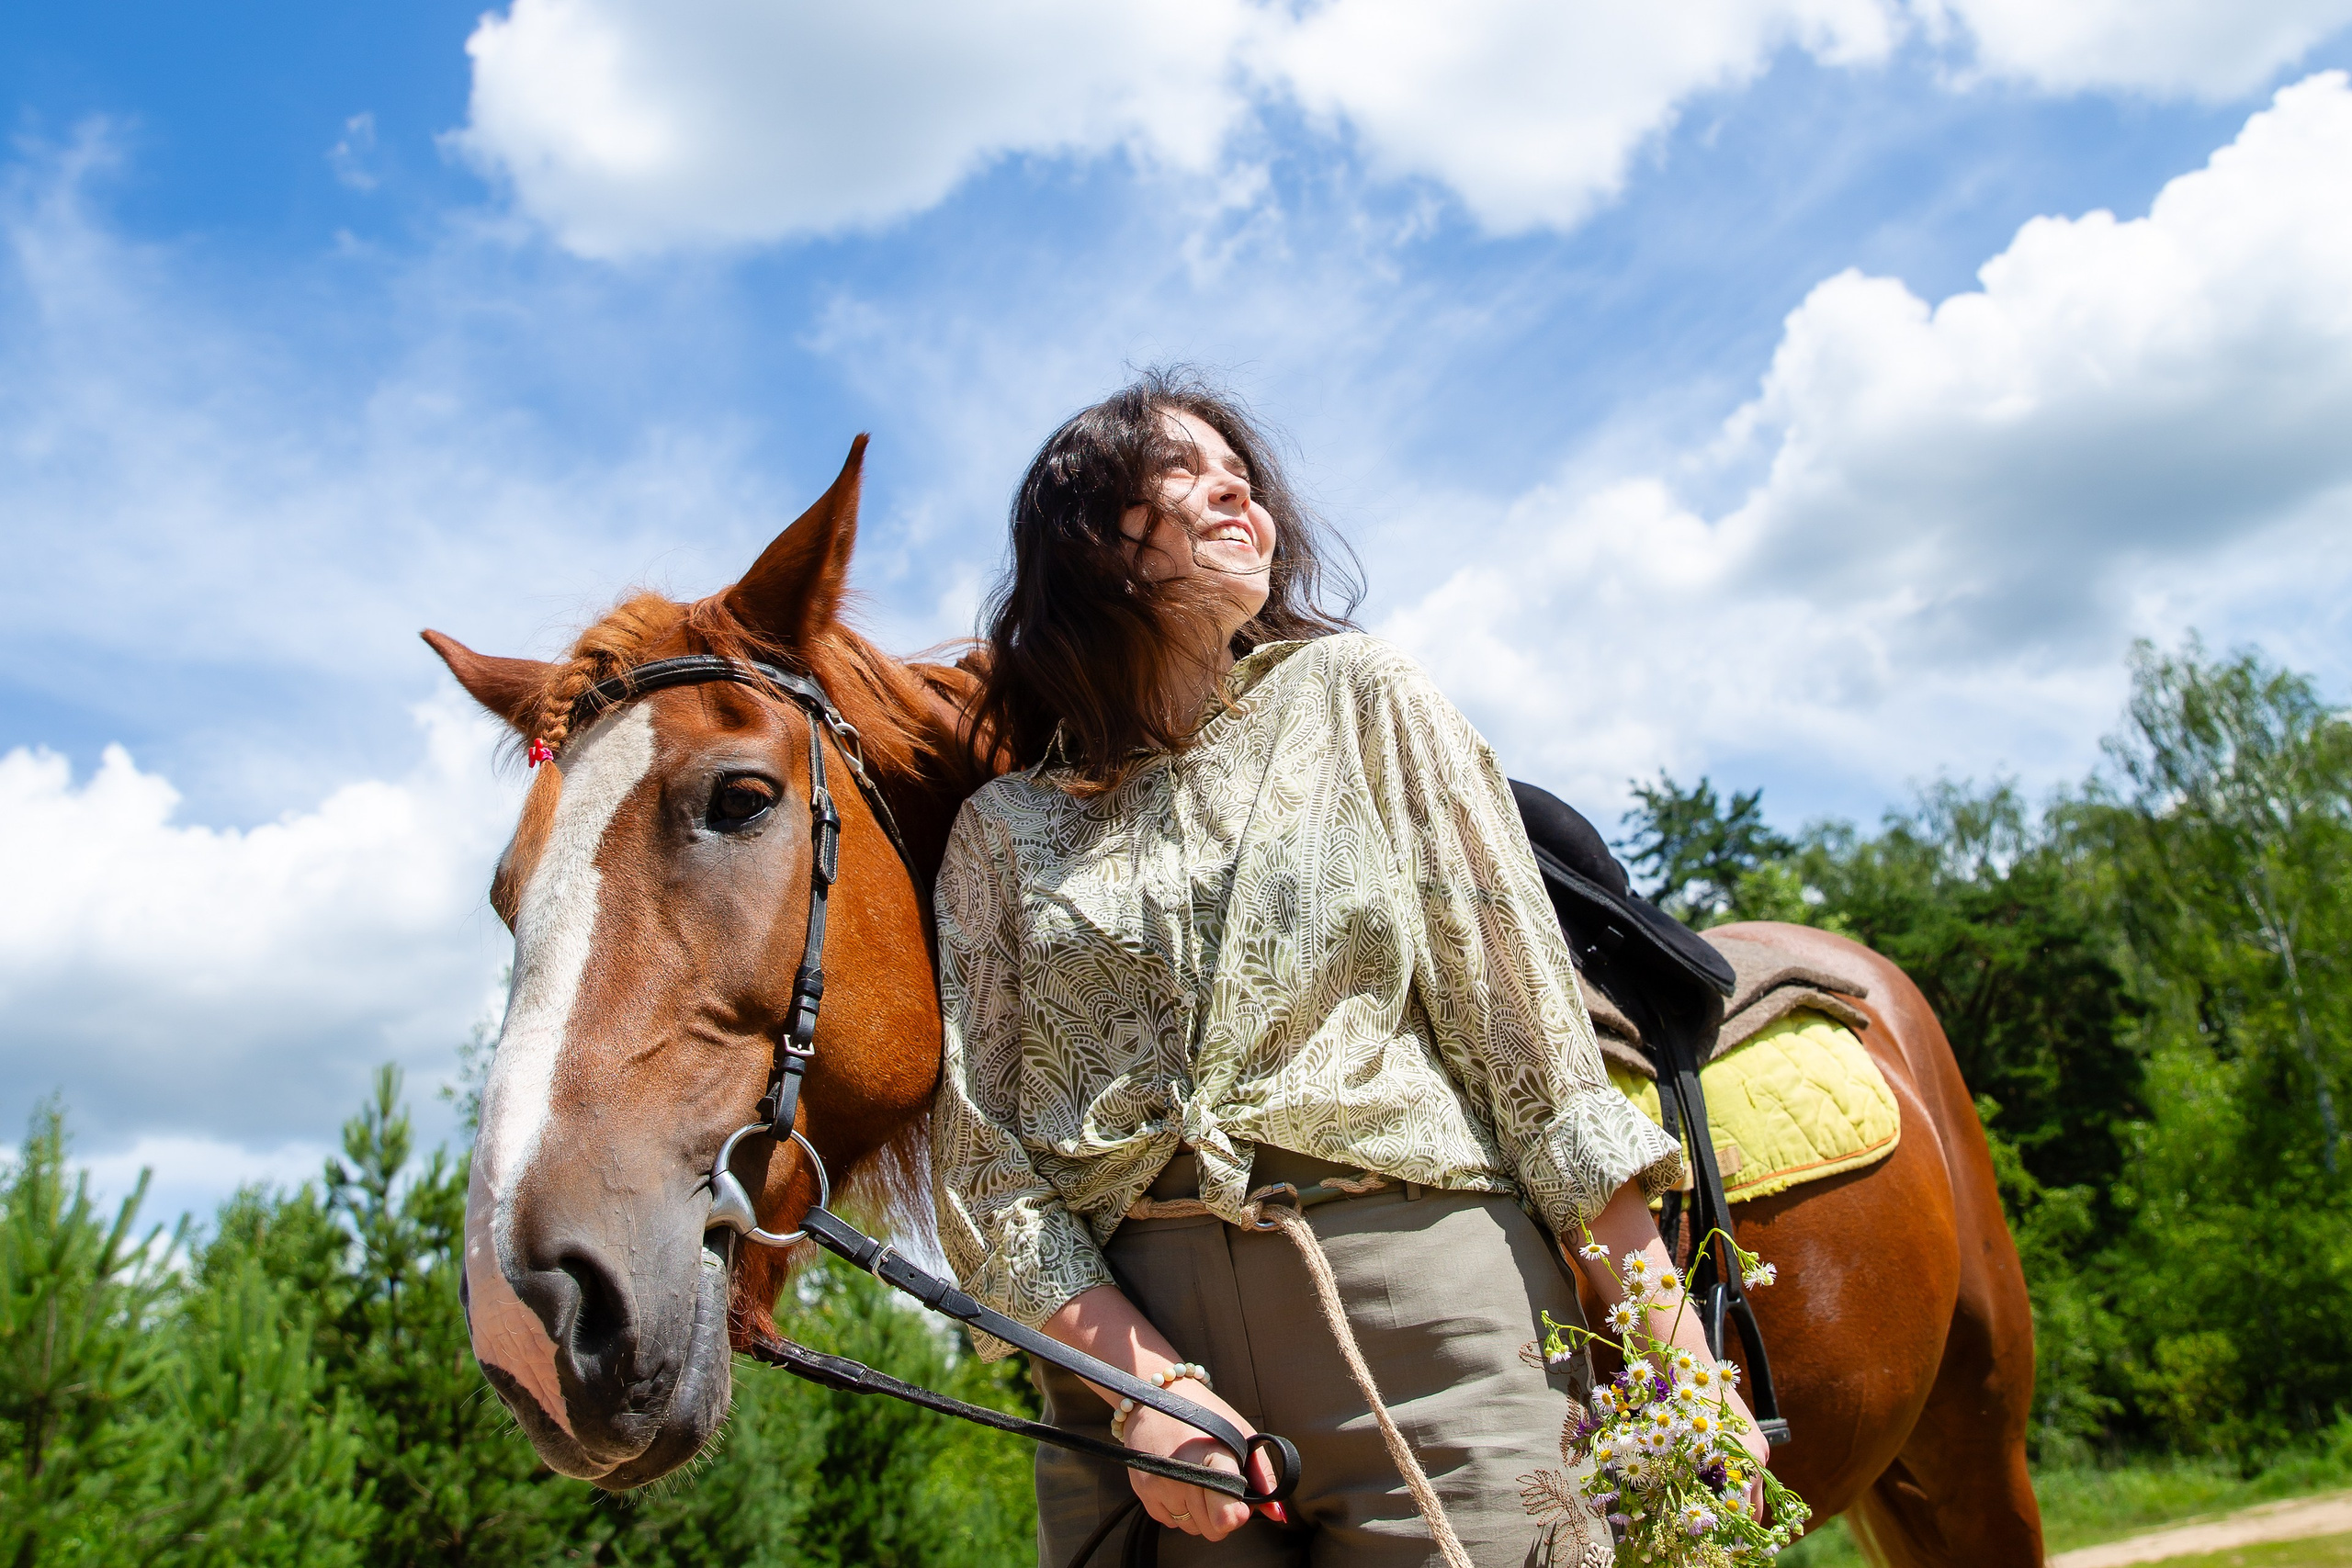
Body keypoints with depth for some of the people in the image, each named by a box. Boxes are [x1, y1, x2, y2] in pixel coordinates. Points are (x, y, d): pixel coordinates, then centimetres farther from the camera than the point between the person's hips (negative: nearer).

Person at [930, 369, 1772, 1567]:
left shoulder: (1360, 696, 7)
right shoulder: (1002, 831, 8)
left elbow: (1524, 1023, 2)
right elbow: (985, 1163, 4)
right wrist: (1144, 1382, -11)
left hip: (1426, 1302, 0)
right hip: (1133, 1337, 1)